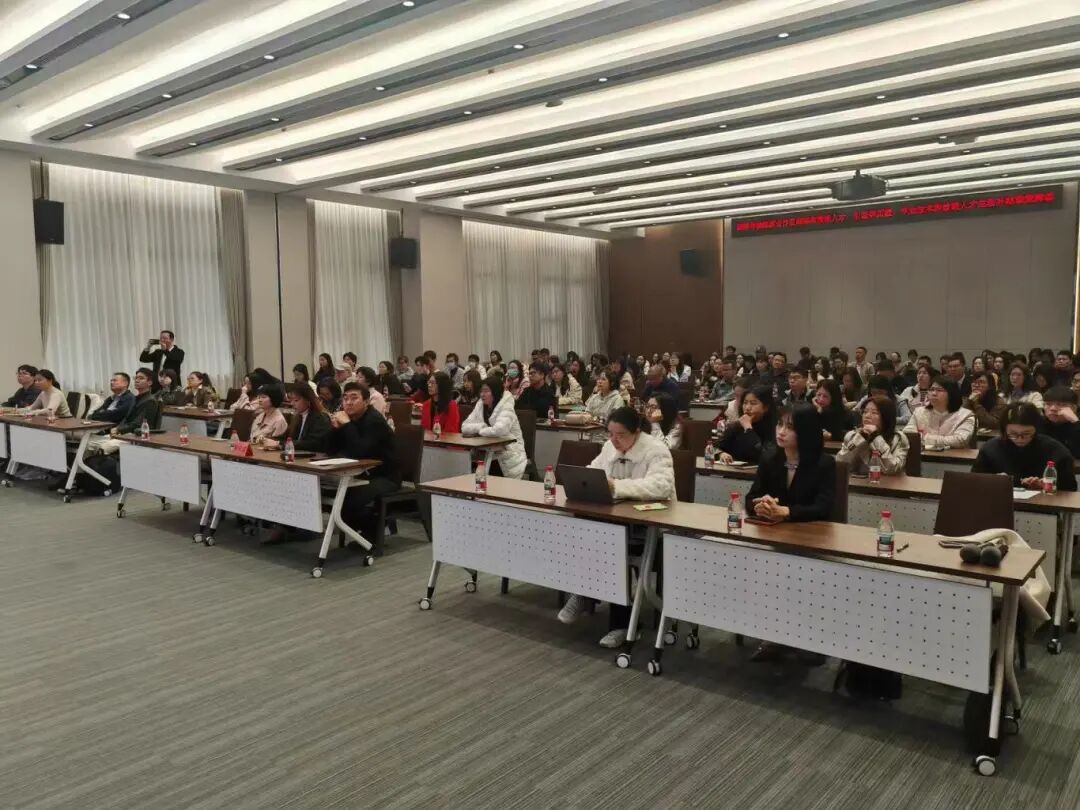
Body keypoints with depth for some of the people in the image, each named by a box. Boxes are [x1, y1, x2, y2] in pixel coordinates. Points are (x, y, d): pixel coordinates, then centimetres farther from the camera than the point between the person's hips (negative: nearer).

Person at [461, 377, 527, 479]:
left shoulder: (506, 408, -13)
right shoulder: (480, 406, 6)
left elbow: (498, 430, -31)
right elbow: (465, 427, -1)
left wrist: (479, 431, -14)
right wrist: (482, 426, -17)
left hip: (509, 458, -6)